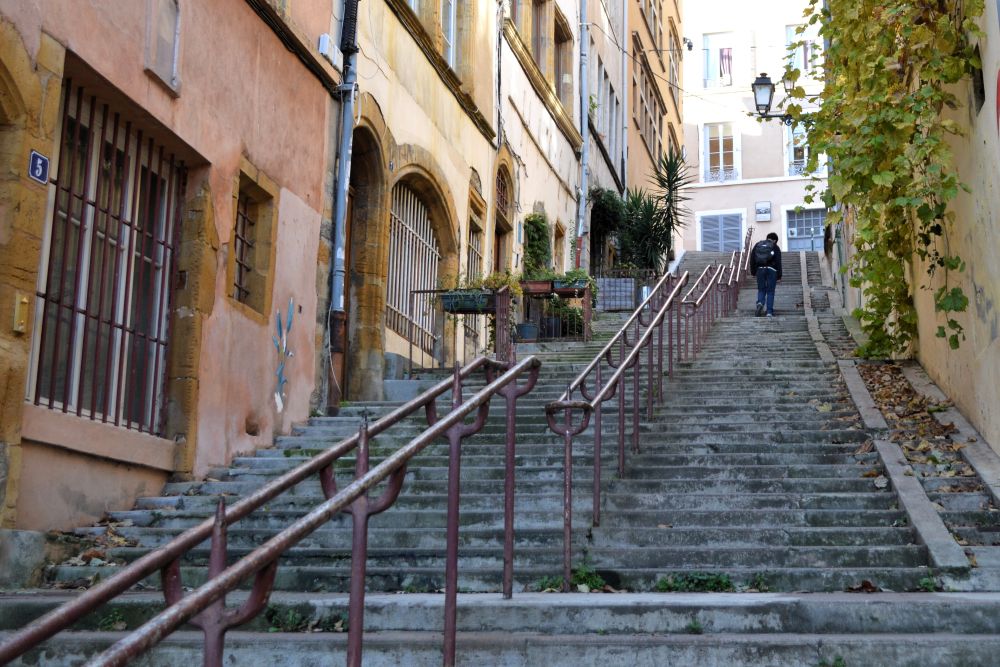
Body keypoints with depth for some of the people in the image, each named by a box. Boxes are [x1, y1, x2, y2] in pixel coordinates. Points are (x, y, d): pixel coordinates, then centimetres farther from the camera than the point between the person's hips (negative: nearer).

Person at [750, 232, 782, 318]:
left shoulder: (758, 245, 12)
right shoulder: (775, 248, 3)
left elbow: (752, 259, 9)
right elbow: (778, 262, -2)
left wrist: (753, 272, 13)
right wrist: (779, 276, 1)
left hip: (760, 269, 2)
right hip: (771, 270, -2)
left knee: (761, 290, 12)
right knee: (770, 291, 2)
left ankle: (760, 303, -17)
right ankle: (769, 312, -2)